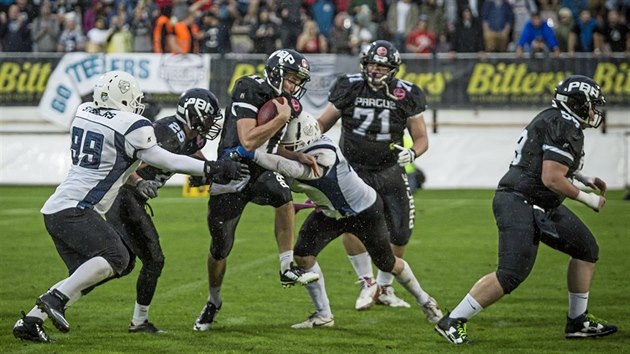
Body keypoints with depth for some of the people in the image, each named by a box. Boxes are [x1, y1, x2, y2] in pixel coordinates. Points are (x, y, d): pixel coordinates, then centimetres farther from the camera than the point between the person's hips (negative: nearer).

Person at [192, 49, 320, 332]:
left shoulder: (286, 103, 4)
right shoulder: (249, 92, -18)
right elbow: (249, 142, -28)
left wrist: (298, 157, 1)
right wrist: (281, 118, -26)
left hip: (261, 173, 4)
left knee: (282, 194, -33)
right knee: (220, 249, 7)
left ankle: (288, 270, -27)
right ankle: (213, 302, 34)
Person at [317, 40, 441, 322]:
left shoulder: (406, 95, -6)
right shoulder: (350, 87, -6)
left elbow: (421, 138, 0)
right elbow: (323, 123, 3)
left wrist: (412, 153, -22)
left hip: (389, 170, 2)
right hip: (354, 169, -2)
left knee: (399, 233, -1)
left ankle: (385, 288, 23)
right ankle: (367, 283, -5)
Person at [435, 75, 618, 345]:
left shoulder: (553, 119, 16)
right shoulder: (565, 128, -15)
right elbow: (551, 179, -21)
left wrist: (585, 178, 29)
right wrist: (586, 199, -9)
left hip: (541, 207, 11)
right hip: (519, 203, -11)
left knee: (587, 249, 15)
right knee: (511, 274, -18)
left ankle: (578, 322, 21)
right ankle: (452, 322, -12)